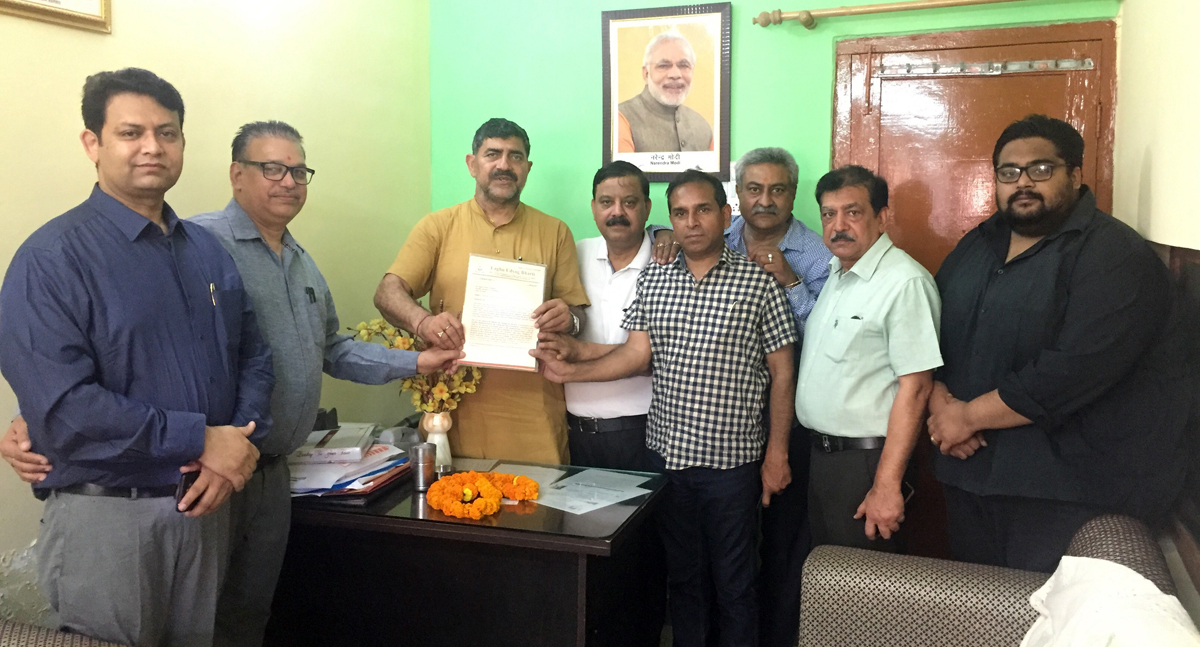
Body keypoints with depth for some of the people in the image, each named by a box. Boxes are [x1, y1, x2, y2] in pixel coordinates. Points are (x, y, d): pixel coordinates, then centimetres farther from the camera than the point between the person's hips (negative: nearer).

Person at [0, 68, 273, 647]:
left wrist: (237, 449, -9)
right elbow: (62, 408, -22)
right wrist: (202, 441, -20)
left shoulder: (208, 250, 8)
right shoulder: (53, 258, -12)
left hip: (206, 506, 6)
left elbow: (253, 358, 9)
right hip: (105, 515, -5)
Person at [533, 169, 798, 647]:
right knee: (683, 575, 18)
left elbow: (781, 373, -3)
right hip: (667, 453, 4)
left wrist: (776, 454, -5)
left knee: (734, 583, 9)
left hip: (733, 459, -3)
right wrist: (570, 370, -8)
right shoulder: (652, 281, 7)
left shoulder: (758, 282, -5)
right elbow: (637, 354, 4)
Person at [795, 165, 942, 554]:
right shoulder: (836, 275, 12)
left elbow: (915, 387, -21)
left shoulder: (905, 282, -18)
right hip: (821, 453, 8)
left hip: (866, 460, -8)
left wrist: (887, 485, -23)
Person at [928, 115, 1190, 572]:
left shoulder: (1114, 256, -13)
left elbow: (1075, 370, -25)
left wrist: (968, 416, -17)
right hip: (972, 469, 7)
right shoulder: (977, 245, 12)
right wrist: (940, 404, -9)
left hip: (1073, 493, -6)